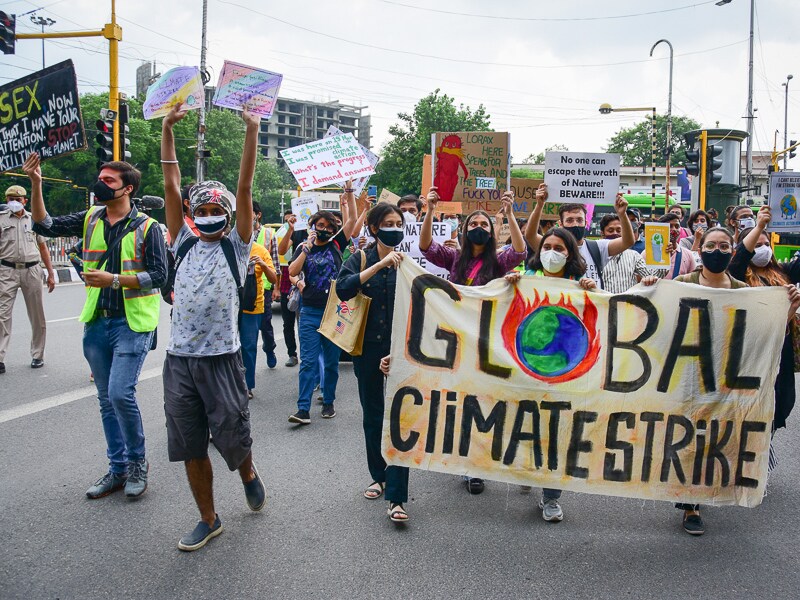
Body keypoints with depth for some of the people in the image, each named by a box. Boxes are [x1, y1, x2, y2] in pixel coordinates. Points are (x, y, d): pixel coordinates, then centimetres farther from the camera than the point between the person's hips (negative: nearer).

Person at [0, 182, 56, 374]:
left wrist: (51, 274, 14)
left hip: (32, 270, 2)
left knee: (37, 316, 6)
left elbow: (43, 247, 17)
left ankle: (37, 356, 17)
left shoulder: (33, 219, 12)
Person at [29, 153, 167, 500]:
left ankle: (137, 462, 6)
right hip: (97, 323, 6)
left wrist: (114, 279, -19)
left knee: (120, 393, -16)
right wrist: (36, 185, -8)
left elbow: (159, 275, -11)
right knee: (107, 400, 12)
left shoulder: (147, 227, -6)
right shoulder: (90, 220, 9)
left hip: (132, 322, -6)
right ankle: (118, 469, 24)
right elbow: (45, 226, 3)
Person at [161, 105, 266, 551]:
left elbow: (245, 188, -4)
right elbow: (171, 186, 10)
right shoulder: (185, 243, 12)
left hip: (221, 357, -3)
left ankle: (249, 473, 38)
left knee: (233, 437, 3)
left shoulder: (236, 247, 4)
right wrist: (168, 129, 6)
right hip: (180, 358, 4)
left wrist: (252, 132, -10)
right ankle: (209, 520, 23)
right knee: (190, 446, 8)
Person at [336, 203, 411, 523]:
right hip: (368, 347, 2)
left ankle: (396, 497, -7)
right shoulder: (361, 258, 2)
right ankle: (379, 476, 32)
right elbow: (343, 288, -18)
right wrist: (380, 265, -23)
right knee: (372, 414, 14)